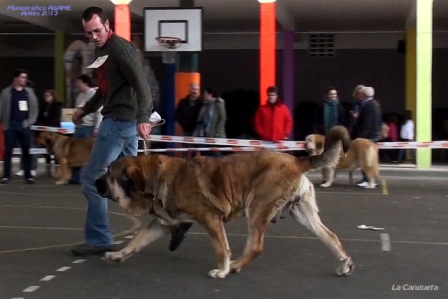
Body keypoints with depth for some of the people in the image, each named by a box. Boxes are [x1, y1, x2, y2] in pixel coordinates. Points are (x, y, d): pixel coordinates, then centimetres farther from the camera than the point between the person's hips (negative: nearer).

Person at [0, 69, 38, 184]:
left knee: (26, 151, 2)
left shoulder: (29, 92, 10)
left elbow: (34, 108, 10)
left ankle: (28, 175, 7)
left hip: (24, 125, 2)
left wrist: (30, 121, -1)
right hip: (11, 125, -2)